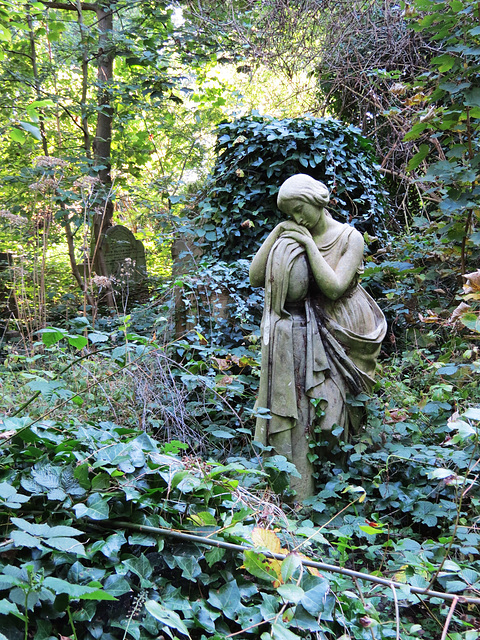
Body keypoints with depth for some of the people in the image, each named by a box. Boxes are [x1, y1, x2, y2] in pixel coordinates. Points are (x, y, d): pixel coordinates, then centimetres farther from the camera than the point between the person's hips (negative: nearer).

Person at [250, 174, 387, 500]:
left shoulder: (349, 237, -6)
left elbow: (334, 288, -18)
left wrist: (309, 243, -17)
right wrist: (276, 232, -9)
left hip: (343, 334, -2)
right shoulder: (292, 237, 3)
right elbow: (255, 277, -6)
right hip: (314, 332, 3)